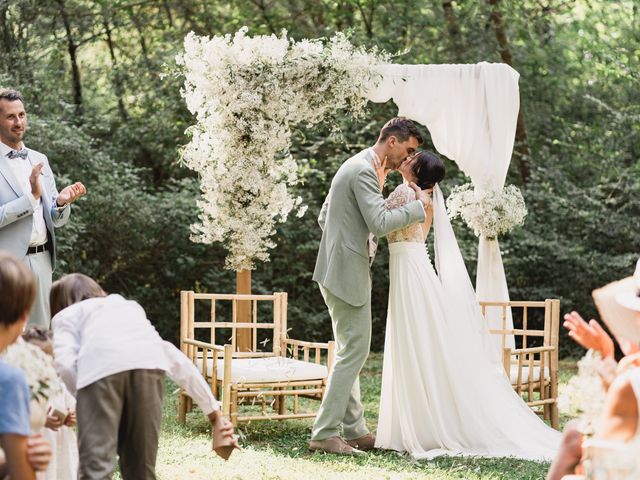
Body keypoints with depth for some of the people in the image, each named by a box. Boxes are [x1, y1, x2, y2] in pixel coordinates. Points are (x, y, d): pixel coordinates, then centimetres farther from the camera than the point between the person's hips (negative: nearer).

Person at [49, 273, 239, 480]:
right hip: (149, 362, 4)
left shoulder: (65, 316, 30)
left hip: (100, 365, -4)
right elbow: (174, 357, 38)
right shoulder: (129, 307, 43)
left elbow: (65, 365, 6)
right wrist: (213, 412, 40)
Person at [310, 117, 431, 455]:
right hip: (348, 273, -11)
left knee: (349, 351, 13)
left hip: (336, 271, 11)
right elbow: (379, 224, -23)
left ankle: (354, 430, 18)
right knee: (354, 351, -8)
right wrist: (418, 205, -13)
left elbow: (324, 217, 24)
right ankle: (324, 434, -7)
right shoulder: (364, 171, -15)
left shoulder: (355, 166, 18)